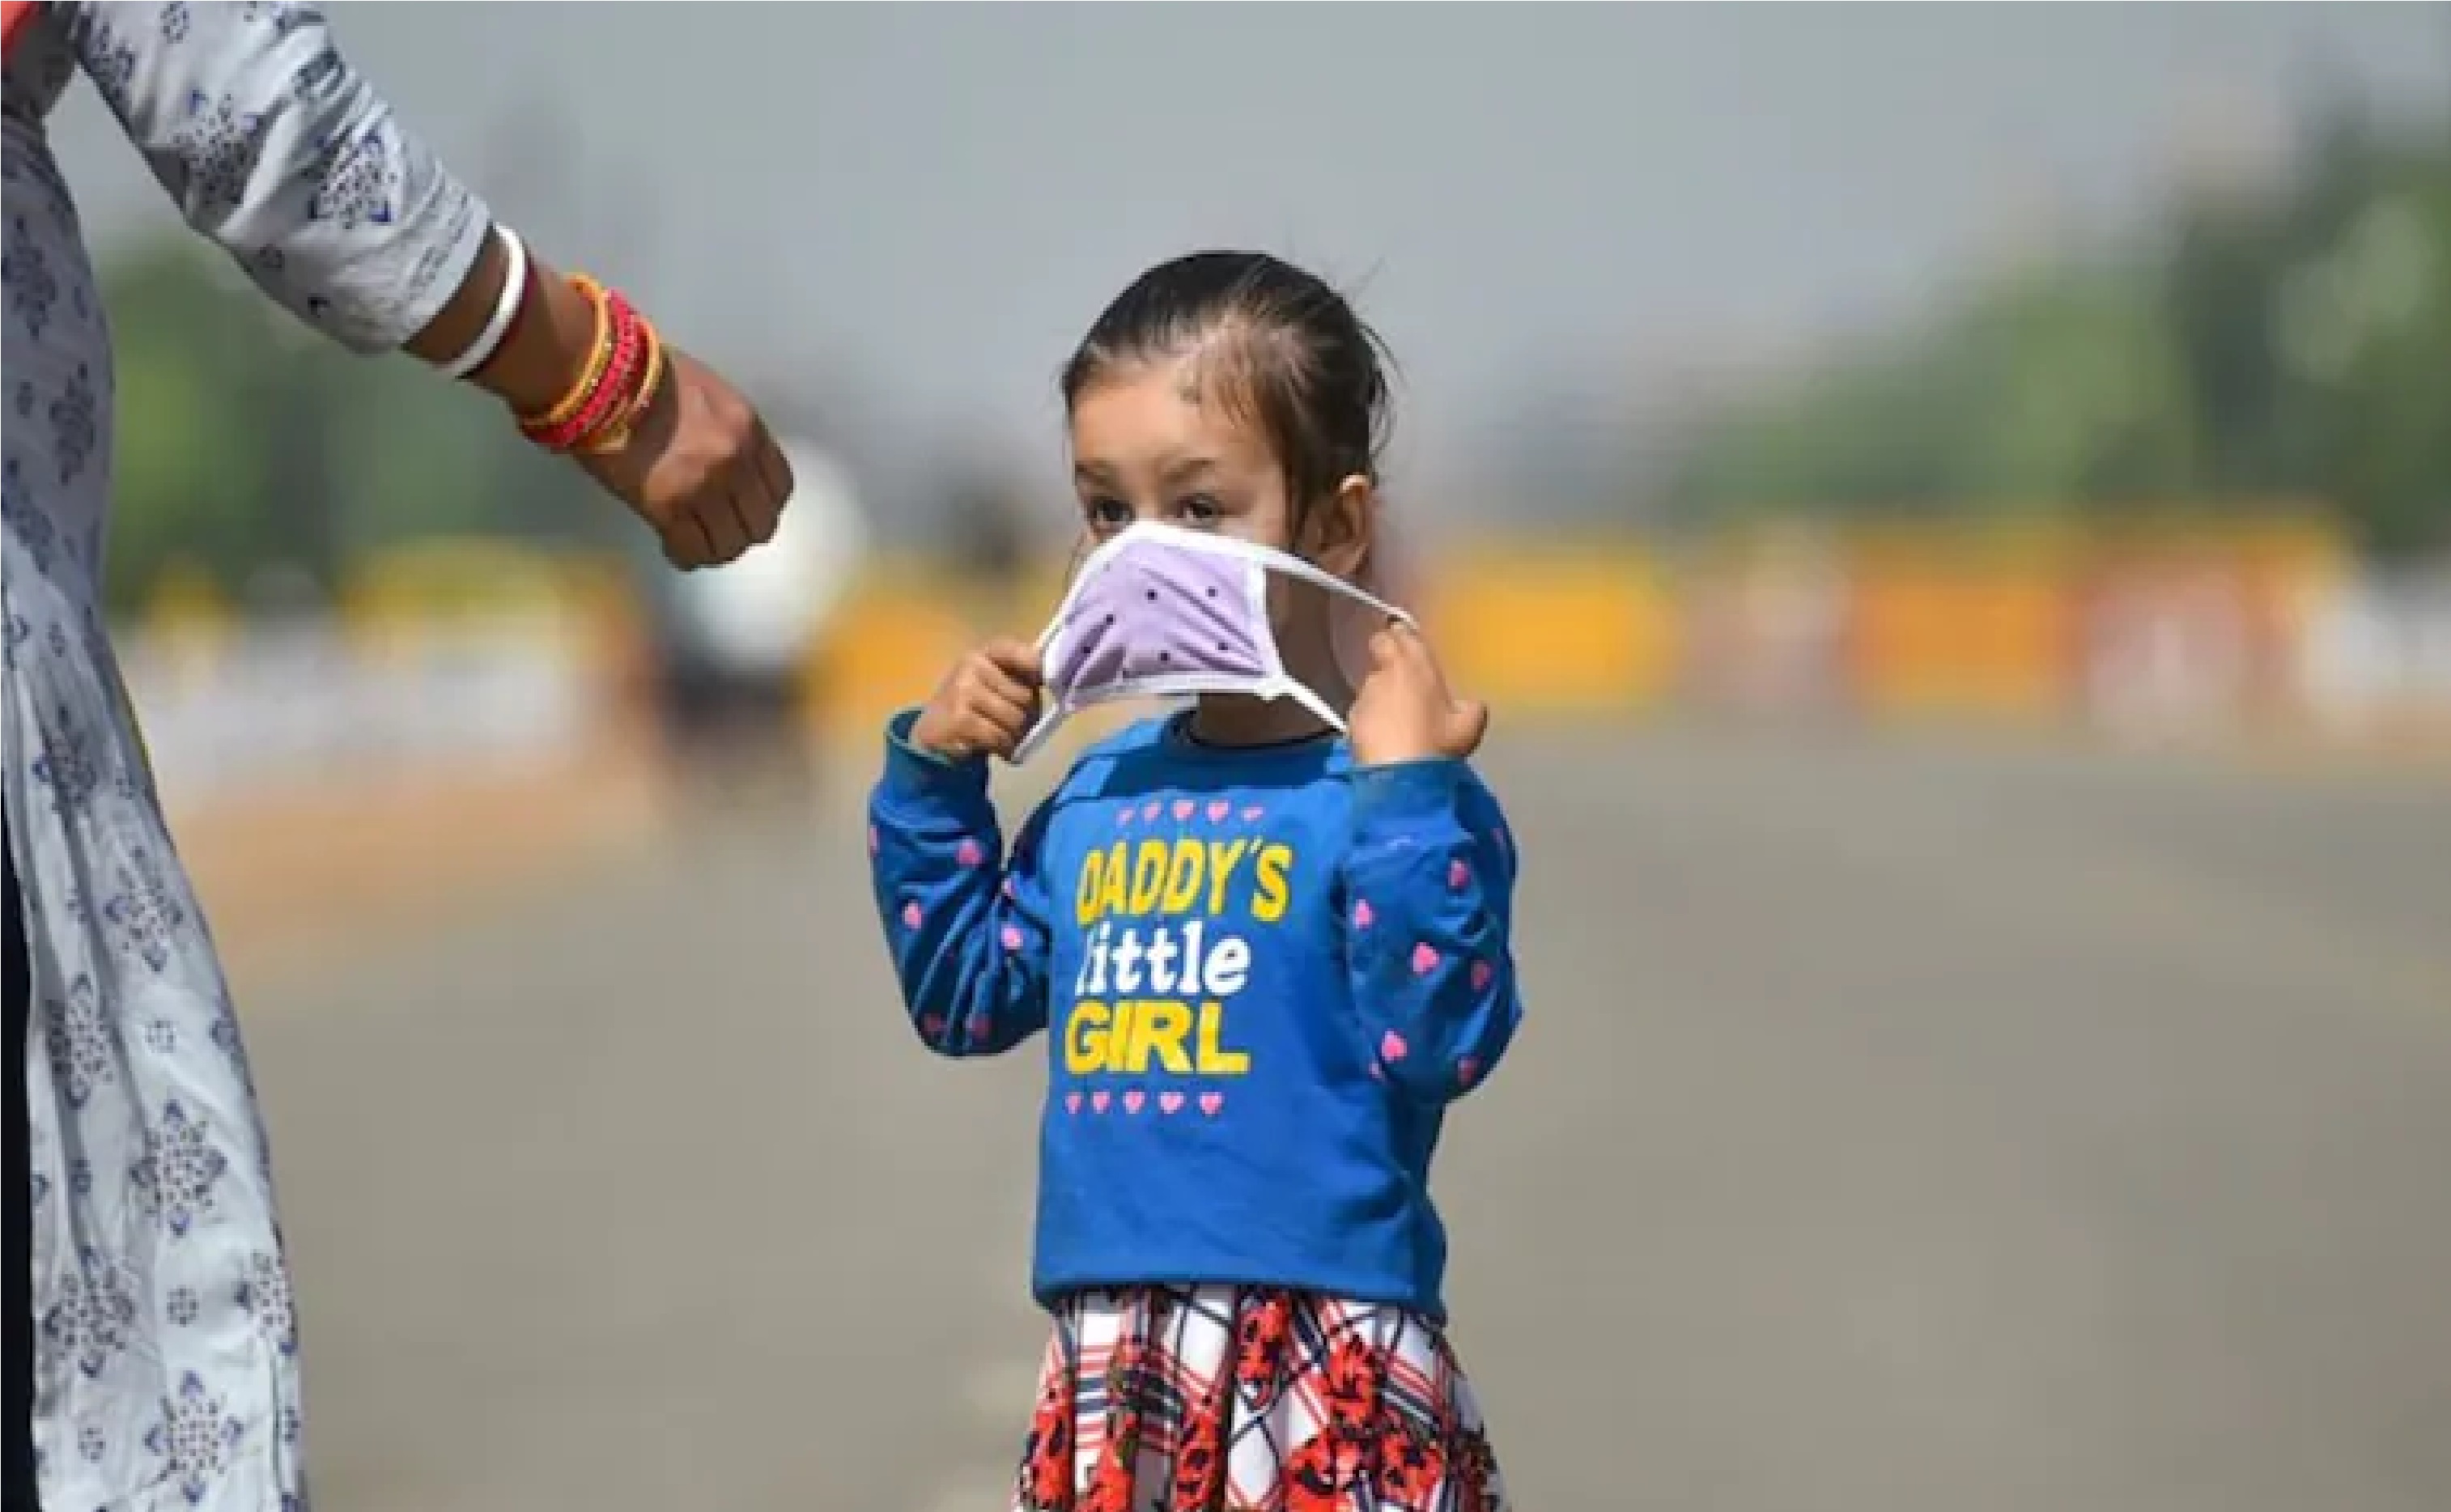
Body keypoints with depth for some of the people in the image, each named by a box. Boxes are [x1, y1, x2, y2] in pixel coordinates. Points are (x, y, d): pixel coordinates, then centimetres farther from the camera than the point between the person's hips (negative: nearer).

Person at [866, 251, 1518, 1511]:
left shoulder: (1397, 792, -9)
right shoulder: (1102, 794, 12)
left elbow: (1441, 1043, -20)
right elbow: (966, 996, 22)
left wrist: (1408, 791, -24)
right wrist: (933, 771, 14)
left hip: (1325, 1367, -7)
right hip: (1115, 1362, 7)